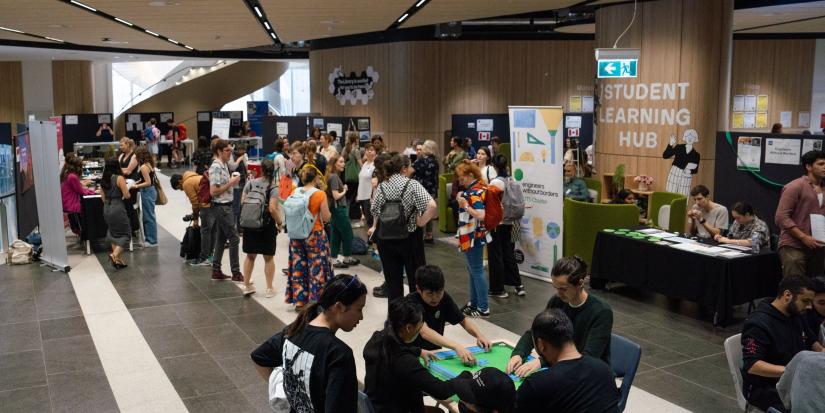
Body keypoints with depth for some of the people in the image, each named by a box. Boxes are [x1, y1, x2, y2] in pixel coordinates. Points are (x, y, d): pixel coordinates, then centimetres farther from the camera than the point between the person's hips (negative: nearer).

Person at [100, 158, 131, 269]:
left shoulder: (103, 180, 8)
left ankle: (118, 260, 19)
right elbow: (127, 195, -14)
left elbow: (103, 198, 12)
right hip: (117, 208, -7)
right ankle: (115, 255, -14)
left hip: (106, 209, 7)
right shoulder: (119, 178, -11)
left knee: (113, 234, 17)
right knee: (126, 234, 3)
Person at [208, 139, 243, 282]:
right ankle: (236, 273, 1)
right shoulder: (216, 167, -17)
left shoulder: (224, 165, 11)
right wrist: (231, 183, -18)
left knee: (221, 239, 14)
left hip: (225, 206, 10)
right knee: (234, 239, -5)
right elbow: (213, 191, -22)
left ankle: (216, 271, 21)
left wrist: (232, 181, 3)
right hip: (221, 207, -10)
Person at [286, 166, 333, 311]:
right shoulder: (320, 194, -13)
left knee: (298, 268, 12)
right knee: (316, 268, 5)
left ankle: (299, 301, 18)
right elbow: (326, 218, -10)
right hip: (315, 235, -4)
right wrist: (326, 208, 8)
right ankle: (316, 301, 9)